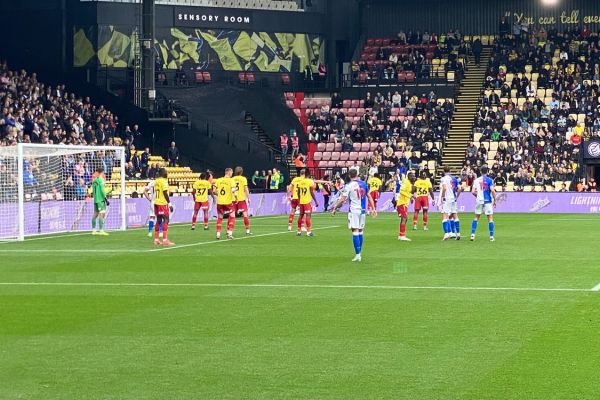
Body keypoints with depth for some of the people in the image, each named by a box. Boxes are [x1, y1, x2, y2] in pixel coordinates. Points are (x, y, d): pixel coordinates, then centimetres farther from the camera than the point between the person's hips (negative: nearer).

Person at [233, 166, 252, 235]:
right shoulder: (243, 179, -3)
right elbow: (246, 189, -7)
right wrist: (248, 198, -2)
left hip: (234, 199, 3)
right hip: (242, 198, -3)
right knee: (245, 214, 0)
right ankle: (247, 230, -5)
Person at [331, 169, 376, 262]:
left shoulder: (349, 186, -8)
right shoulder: (364, 184, 6)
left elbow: (342, 199, -9)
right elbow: (369, 197, 10)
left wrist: (334, 209, 0)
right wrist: (373, 209, 16)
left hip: (354, 210, -5)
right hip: (362, 210, 5)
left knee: (355, 232, -6)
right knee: (360, 231, 13)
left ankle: (357, 255, -12)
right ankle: (359, 254, 18)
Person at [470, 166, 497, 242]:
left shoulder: (477, 180, 3)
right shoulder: (489, 180, -5)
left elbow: (473, 192, 1)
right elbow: (492, 190, -16)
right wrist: (494, 200, -5)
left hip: (479, 201, 3)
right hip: (488, 201, -3)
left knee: (476, 218, 14)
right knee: (490, 218, 3)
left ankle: (472, 235, 8)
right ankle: (491, 236, 0)